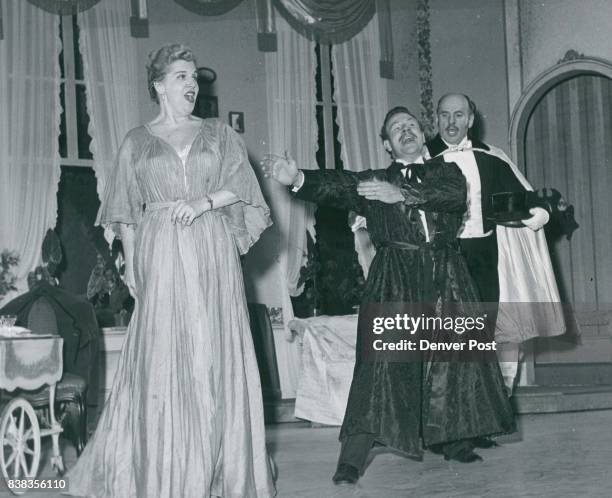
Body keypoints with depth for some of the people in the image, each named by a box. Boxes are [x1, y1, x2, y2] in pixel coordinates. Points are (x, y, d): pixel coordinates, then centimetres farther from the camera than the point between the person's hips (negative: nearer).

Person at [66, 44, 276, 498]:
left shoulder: (220, 134, 12)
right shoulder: (137, 141, 11)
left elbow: (240, 186, 3)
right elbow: (126, 213, 10)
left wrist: (204, 200, -14)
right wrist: (130, 263, 2)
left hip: (212, 255, 1)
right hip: (161, 256, -1)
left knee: (215, 354, -2)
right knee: (162, 356, -4)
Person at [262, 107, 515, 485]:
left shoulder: (445, 171, 16)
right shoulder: (372, 181, 13)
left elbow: (456, 195, -7)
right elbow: (336, 186, -6)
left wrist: (402, 194, -19)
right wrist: (298, 179, -26)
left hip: (446, 277, 2)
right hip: (394, 279, -2)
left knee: (454, 353, 4)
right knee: (381, 359, -12)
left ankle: (454, 440, 22)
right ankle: (352, 458, -13)